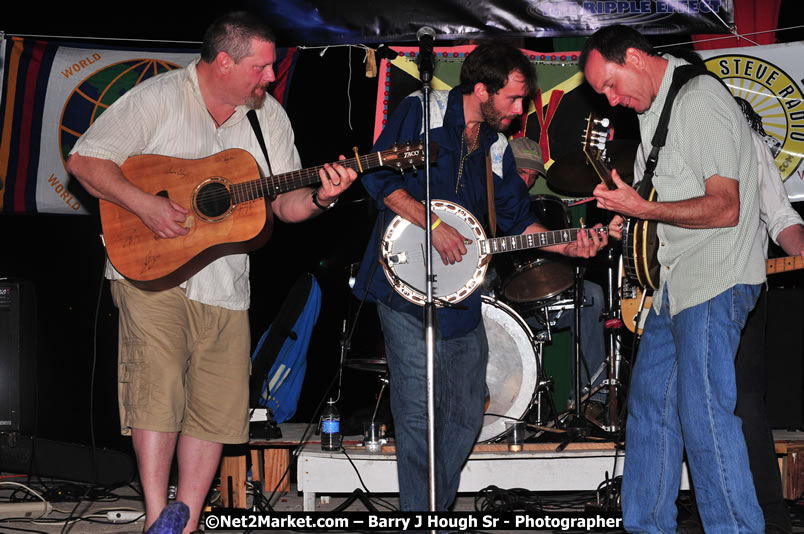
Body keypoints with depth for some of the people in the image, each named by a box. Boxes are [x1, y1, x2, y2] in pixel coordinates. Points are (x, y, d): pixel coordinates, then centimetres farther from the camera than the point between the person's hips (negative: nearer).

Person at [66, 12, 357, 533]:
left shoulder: (268, 115, 7)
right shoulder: (158, 98, -8)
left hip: (224, 284, 5)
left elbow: (286, 202, 9)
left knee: (219, 407, 3)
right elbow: (84, 160, -10)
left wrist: (321, 198, -13)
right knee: (159, 389, -16)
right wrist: (147, 205, -22)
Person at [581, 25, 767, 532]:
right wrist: (623, 217, 9)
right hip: (673, 282, 10)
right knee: (649, 404, 13)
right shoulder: (654, 108, 15)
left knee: (703, 414, -12)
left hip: (714, 282, -10)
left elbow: (725, 208, -21)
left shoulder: (700, 100, -15)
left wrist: (644, 209, -22)